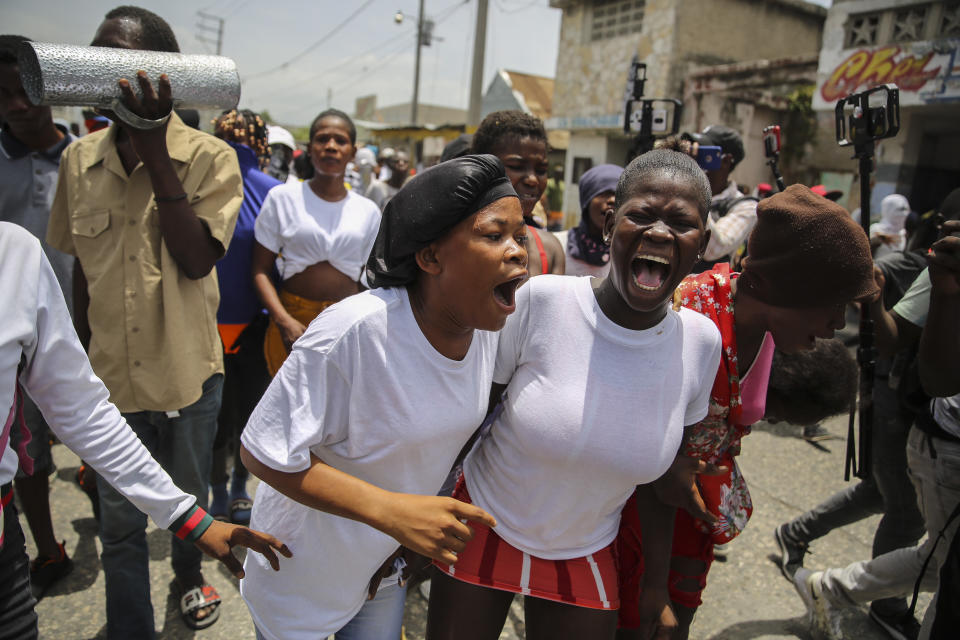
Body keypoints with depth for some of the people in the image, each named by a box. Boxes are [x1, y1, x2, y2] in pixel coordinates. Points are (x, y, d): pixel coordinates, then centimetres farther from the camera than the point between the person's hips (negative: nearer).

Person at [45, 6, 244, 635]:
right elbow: (83, 268, 11)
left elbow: (197, 260, -22)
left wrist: (155, 152, -23)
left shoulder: (210, 158, -10)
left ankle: (190, 574, 50)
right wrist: (85, 359, 16)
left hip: (188, 374, -2)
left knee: (189, 500, 21)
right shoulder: (79, 159, 1)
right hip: (111, 374, 2)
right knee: (119, 523, 12)